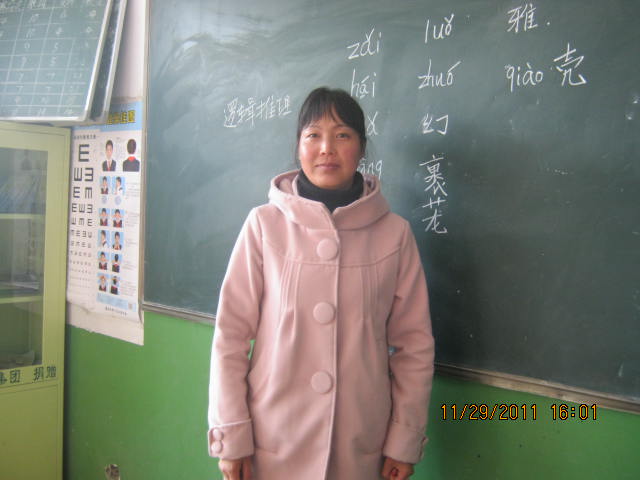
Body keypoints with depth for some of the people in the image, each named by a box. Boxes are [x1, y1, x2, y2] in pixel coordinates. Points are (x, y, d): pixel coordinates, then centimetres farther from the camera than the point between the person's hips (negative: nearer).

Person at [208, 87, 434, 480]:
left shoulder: (395, 234, -4)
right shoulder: (264, 225, -7)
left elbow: (414, 344, 0)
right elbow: (231, 334, -4)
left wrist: (405, 441, 1)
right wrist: (231, 435, -3)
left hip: (362, 448, 1)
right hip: (273, 444, 0)